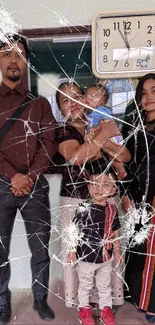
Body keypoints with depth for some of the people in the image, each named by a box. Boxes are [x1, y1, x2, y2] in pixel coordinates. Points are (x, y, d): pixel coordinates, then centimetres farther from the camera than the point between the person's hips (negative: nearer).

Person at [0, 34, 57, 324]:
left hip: (36, 185, 1)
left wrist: (30, 176, -12)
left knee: (41, 248, 9)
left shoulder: (40, 103, 10)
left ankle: (41, 300, 29)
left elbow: (49, 143, 1)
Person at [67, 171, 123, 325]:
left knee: (105, 286, 22)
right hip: (86, 257, -3)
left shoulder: (112, 210, -6)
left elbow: (115, 232, 5)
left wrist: (117, 251, 12)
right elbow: (74, 230, -13)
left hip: (106, 257, 4)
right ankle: (84, 308, 41)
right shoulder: (83, 209, -19)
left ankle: (105, 308, 43)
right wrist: (72, 250, -14)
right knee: (85, 285, 18)